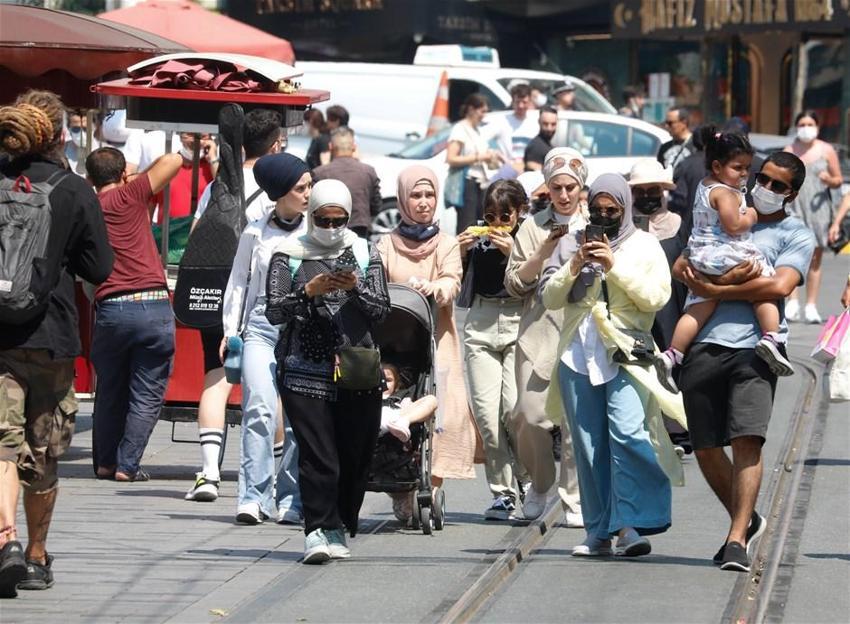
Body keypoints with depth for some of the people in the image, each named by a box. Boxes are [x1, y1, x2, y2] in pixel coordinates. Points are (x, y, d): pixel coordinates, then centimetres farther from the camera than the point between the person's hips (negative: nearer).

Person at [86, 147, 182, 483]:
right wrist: (142, 178, 17)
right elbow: (173, 161, 2)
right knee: (147, 395, 6)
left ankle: (105, 462, 22)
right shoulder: (129, 196, 1)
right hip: (154, 305, -3)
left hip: (110, 308, 3)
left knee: (109, 391, 19)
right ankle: (127, 464, 2)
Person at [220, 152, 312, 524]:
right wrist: (230, 332, 9)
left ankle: (290, 501, 5)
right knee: (261, 410, -16)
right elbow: (238, 284, 14)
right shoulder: (255, 234, 6)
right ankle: (253, 497, -16)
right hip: (261, 328, -1)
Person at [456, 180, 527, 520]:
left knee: (514, 408, -16)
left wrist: (512, 253, -15)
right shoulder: (477, 239, 10)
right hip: (481, 325, 4)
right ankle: (502, 492, 2)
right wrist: (460, 254, 0)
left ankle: (529, 478, 7)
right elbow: (457, 286, 15)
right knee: (486, 412, -6)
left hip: (519, 325, -4)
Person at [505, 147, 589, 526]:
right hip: (540, 330, 1)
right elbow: (514, 284, 7)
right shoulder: (534, 227, 12)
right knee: (531, 415, -8)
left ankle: (575, 500, 0)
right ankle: (539, 483, 17)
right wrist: (542, 254, -7)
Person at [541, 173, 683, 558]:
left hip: (625, 355, -4)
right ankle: (599, 530, 8)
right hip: (578, 354, 4)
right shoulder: (571, 244, 16)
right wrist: (573, 268, -4)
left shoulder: (644, 246, 8)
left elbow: (657, 296, -4)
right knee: (589, 446, 3)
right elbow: (548, 297, 12)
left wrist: (614, 266, -11)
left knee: (627, 434, -19)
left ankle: (632, 526, -23)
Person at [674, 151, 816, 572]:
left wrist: (712, 289, -7)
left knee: (747, 440, -17)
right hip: (704, 345, 4)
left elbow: (780, 286, -8)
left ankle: (737, 540, -17)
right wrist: (725, 279, -7)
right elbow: (681, 267, 14)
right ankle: (746, 521, 26)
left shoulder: (797, 236, 10)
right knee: (705, 447, 6)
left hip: (753, 347, -4)